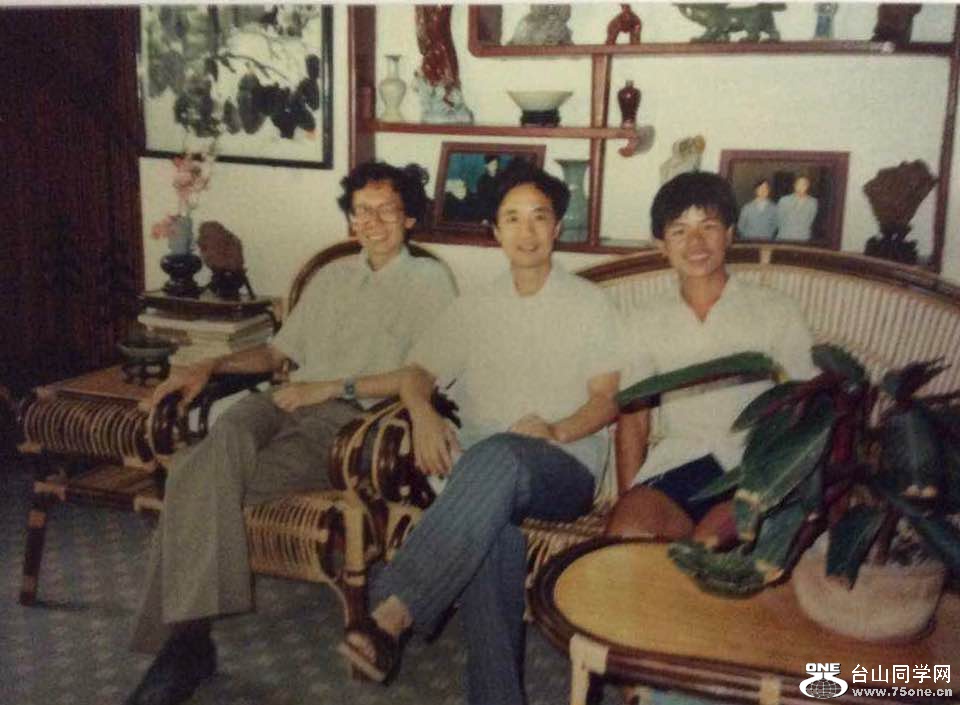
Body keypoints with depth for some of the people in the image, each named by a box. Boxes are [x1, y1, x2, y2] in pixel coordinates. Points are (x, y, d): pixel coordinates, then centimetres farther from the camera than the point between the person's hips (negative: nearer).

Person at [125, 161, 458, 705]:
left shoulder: (430, 279, 8)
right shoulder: (333, 276, 27)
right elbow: (278, 352, 28)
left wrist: (335, 386, -12)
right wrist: (212, 365, 10)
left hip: (351, 417, -5)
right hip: (287, 402, 5)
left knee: (199, 477, -28)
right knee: (227, 436, -32)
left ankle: (184, 635, -19)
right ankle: (188, 636, -32)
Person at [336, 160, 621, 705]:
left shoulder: (589, 303, 11)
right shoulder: (476, 308, 20)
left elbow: (609, 400, 3)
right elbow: (415, 373, 17)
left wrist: (556, 431, -17)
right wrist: (424, 414, -7)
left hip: (566, 469, -2)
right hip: (483, 468, 2)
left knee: (498, 456, -39)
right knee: (492, 528, -36)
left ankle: (392, 614, -48)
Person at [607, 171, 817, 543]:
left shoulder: (777, 312, 10)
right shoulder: (644, 323, 16)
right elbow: (632, 422, 14)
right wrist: (629, 500, -1)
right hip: (671, 467, 2)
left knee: (708, 543, -31)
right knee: (624, 534, -28)